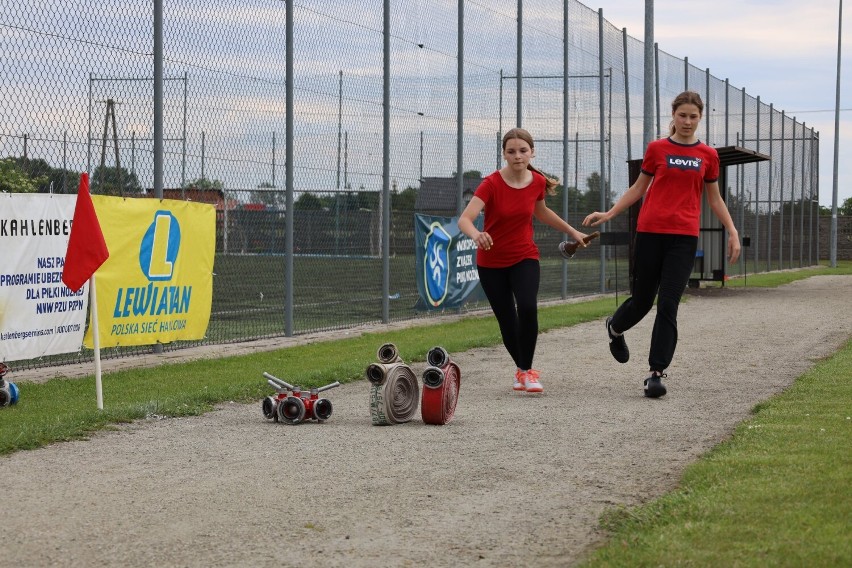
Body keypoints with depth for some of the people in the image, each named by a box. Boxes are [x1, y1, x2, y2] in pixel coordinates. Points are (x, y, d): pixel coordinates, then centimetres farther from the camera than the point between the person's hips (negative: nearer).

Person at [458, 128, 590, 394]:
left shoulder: (538, 182, -7)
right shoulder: (492, 184, -20)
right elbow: (465, 219, -32)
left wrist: (572, 231, 21)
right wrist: (476, 235, -54)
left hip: (525, 257, 2)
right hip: (491, 262, -1)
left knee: (527, 308, -23)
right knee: (507, 321, 4)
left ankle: (526, 370, -6)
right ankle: (521, 367, 31)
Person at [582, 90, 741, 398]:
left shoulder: (708, 155, 8)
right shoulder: (657, 149, 3)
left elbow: (714, 198, 16)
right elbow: (638, 188, 11)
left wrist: (732, 231, 7)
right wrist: (608, 214, 2)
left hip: (684, 237, 1)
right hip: (650, 232, 0)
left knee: (668, 305, -7)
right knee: (642, 299, 8)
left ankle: (657, 372, -4)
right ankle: (615, 328, 43)